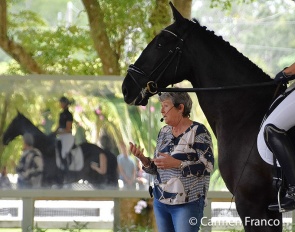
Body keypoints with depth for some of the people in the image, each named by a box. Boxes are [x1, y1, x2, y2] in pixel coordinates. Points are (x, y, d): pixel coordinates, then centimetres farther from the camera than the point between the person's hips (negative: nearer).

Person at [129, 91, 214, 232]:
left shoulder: (198, 131, -7)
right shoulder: (164, 132, 12)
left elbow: (207, 166, -15)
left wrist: (176, 163, -22)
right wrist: (142, 158, -4)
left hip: (187, 204, -7)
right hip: (161, 202, 7)